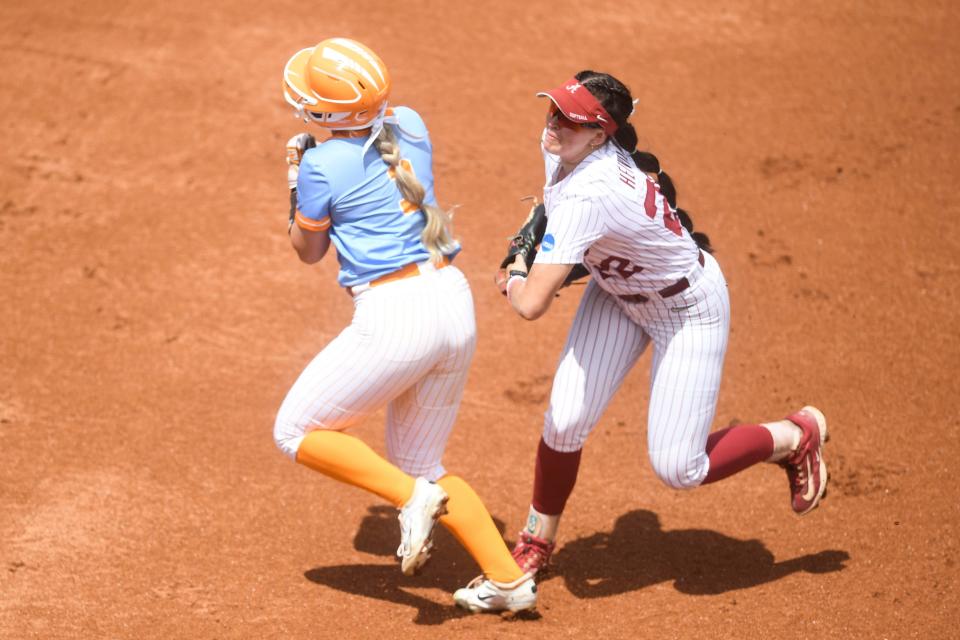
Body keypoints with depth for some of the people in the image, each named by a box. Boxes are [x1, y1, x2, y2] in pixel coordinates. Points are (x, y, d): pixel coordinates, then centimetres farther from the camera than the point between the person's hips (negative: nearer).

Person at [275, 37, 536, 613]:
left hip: (395, 316, -7)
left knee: (296, 430, 10)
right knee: (419, 464, 20)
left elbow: (309, 250, 7)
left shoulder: (324, 165, -10)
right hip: (456, 305, 7)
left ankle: (414, 498, -7)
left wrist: (296, 181, 18)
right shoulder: (410, 124, 8)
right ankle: (509, 580, 12)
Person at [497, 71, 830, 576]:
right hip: (617, 292, 8)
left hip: (688, 310, -8)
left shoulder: (587, 196, -40)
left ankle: (796, 435, 17)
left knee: (677, 469, -7)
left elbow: (532, 304, -42)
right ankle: (536, 544, 16)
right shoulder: (561, 145, -13)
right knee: (565, 421, -5)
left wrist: (513, 279, -18)